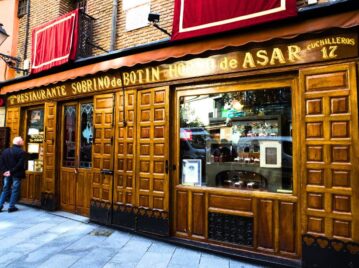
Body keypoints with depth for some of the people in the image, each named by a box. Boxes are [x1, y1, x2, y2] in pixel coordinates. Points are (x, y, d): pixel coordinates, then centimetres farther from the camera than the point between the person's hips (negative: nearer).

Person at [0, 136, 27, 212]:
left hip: (7, 174, 6)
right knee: (15, 190, 4)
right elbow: (20, 165, -20)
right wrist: (12, 171, -12)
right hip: (17, 175, -5)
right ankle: (11, 207, 8)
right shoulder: (22, 152, -13)